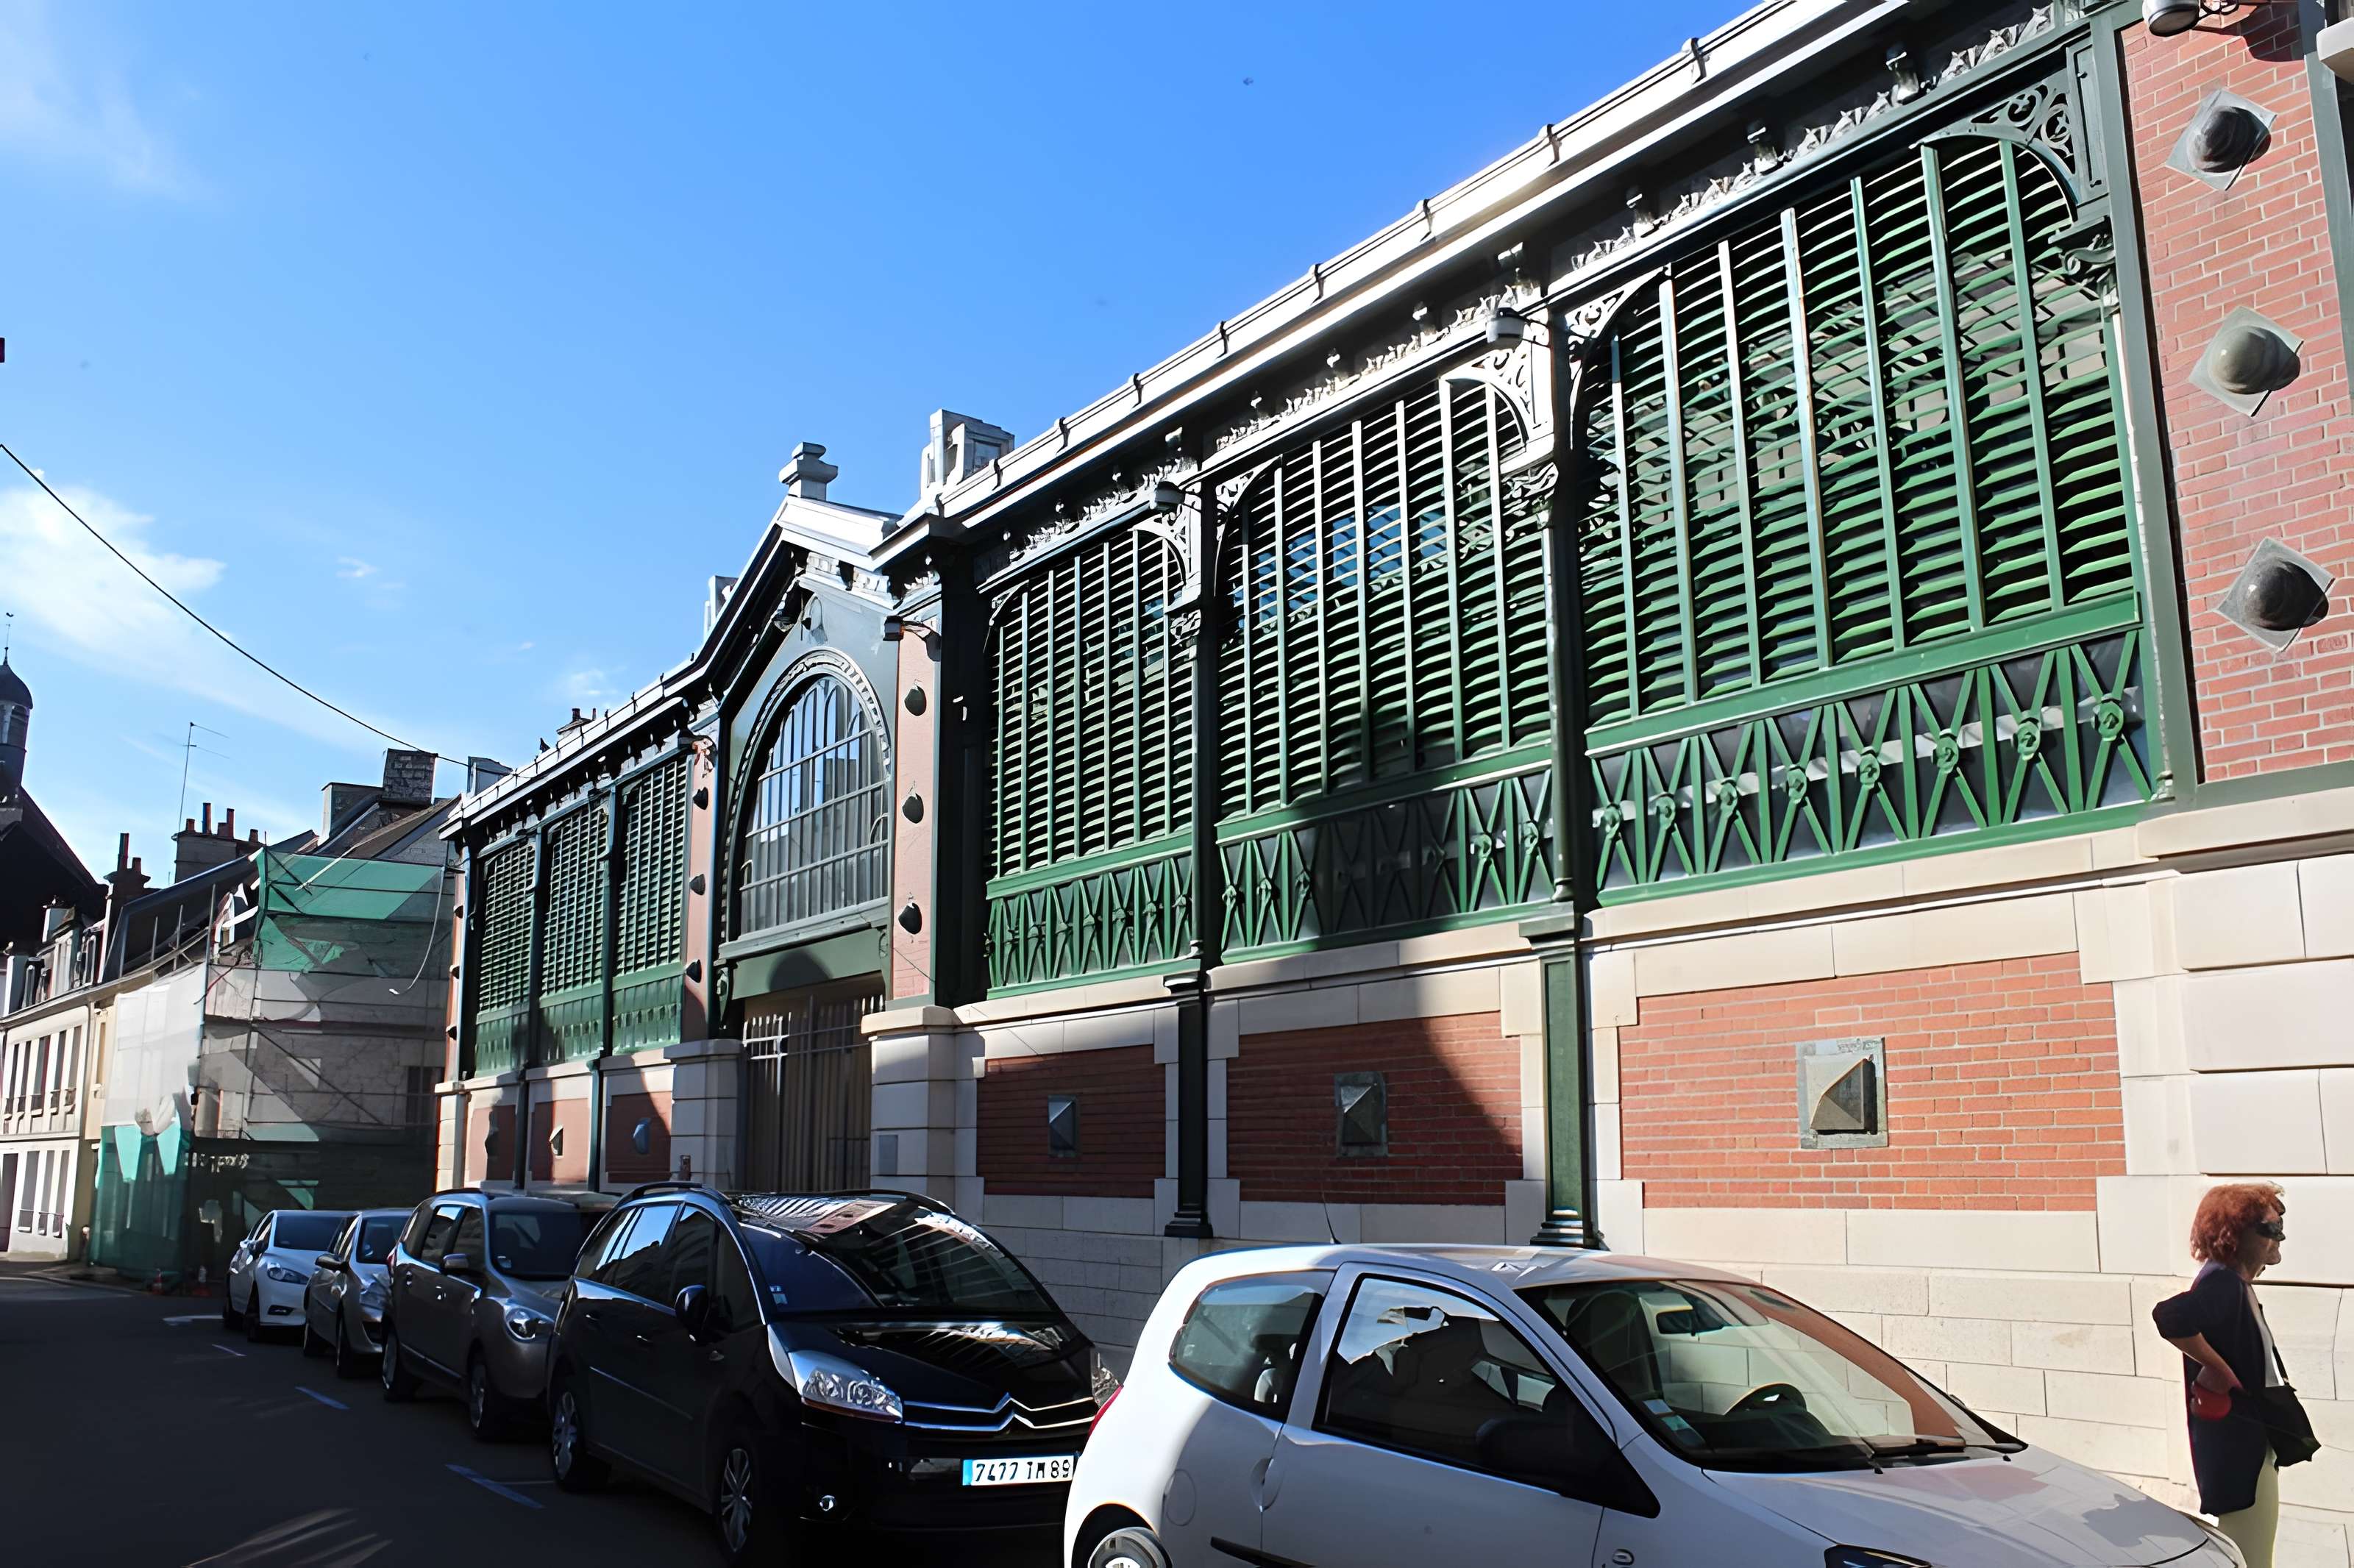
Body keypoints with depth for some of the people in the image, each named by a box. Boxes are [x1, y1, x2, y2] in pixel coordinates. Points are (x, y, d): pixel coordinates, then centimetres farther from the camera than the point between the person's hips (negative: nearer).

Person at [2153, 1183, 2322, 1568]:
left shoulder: (2235, 1283, 11)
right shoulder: (2222, 1282, -21)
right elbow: (2170, 1317, -40)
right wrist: (2217, 1369, -28)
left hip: (2249, 1442, 10)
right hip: (2236, 1448, -10)